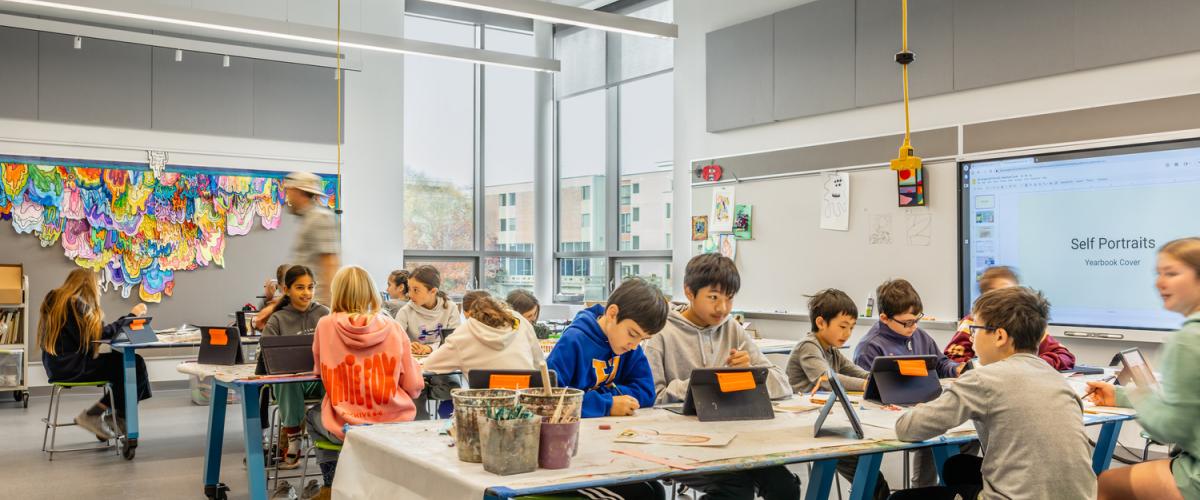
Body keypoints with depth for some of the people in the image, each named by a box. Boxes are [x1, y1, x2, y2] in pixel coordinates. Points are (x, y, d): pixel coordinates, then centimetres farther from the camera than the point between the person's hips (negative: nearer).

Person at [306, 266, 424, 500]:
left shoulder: (326, 325, -7)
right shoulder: (393, 328, -7)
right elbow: (414, 388, -2)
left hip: (345, 427, 0)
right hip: (394, 424, 0)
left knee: (313, 415, 33)